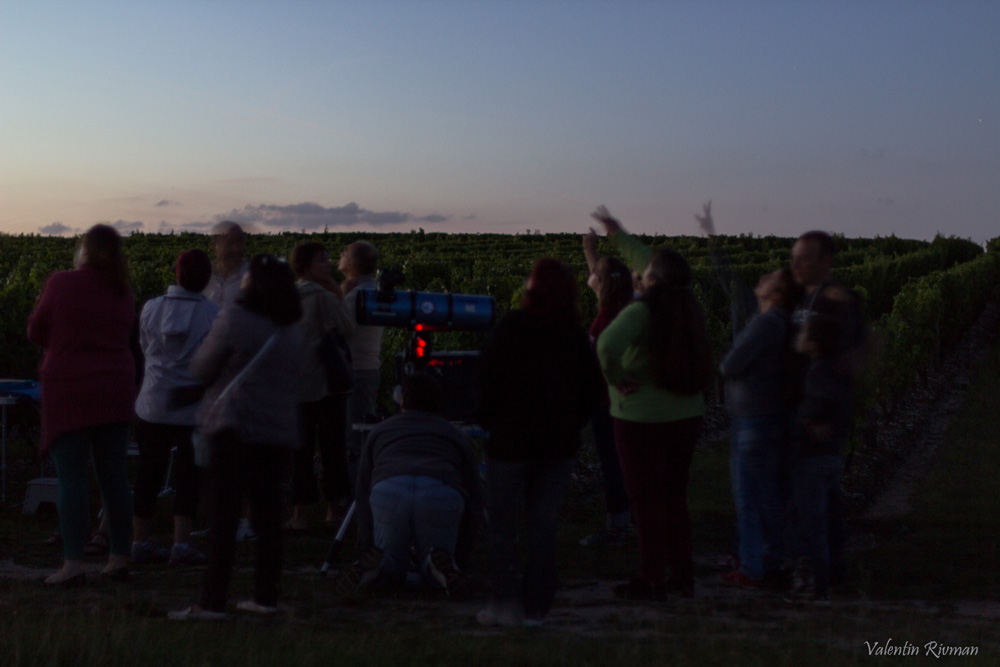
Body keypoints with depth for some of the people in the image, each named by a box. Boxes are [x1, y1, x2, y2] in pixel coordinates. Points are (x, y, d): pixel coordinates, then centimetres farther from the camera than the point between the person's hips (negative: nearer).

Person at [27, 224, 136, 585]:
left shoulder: (62, 283, -8)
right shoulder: (123, 294, 6)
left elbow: (36, 332, 2)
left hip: (69, 390, -5)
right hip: (115, 391, 5)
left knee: (72, 478, -3)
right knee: (114, 476, 9)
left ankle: (73, 564, -7)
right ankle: (119, 558, 13)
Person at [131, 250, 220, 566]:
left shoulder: (150, 308, 0)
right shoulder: (213, 314, -8)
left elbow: (145, 348, 13)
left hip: (153, 405, 3)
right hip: (194, 408, -3)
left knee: (148, 472, 12)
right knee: (189, 475, 5)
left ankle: (140, 543, 17)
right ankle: (181, 545, 3)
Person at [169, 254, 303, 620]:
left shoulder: (234, 319, -8)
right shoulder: (293, 329, 11)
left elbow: (200, 369, -1)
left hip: (236, 428, -6)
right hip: (280, 434, 6)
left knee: (223, 518, -5)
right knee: (268, 517, 10)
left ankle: (213, 602, -6)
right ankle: (266, 597, 14)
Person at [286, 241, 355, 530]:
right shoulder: (324, 297, -12)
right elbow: (347, 328, -5)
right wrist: (340, 297, 1)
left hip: (295, 384, 5)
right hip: (326, 382, -5)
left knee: (300, 447, 6)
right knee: (333, 447, 5)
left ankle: (299, 514, 3)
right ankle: (333, 510, 9)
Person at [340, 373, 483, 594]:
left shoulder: (380, 432, 32)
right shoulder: (457, 437, 31)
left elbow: (364, 495, 33)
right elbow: (474, 503, 30)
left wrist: (367, 550, 40)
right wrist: (460, 555, 38)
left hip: (389, 494, 0)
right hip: (441, 498, 0)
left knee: (391, 570, 22)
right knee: (433, 574, 23)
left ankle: (375, 565, -12)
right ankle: (439, 561, -12)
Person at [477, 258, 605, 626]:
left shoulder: (512, 326, -12)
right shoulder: (574, 334, 2)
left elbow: (490, 380, -14)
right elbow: (594, 388, 6)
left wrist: (489, 421, 0)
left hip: (511, 441, -4)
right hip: (559, 444, 4)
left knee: (503, 524, 8)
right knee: (543, 523, 10)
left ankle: (506, 603, 7)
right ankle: (535, 606, 13)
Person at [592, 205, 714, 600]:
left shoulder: (640, 312, -18)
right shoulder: (688, 307, 3)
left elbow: (607, 345, -36)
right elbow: (646, 263, 18)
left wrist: (614, 377, -17)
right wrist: (618, 235, 27)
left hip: (643, 419, -6)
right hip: (687, 416, 7)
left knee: (647, 501, 3)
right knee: (675, 498, 16)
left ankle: (651, 580, 9)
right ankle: (682, 576, 21)